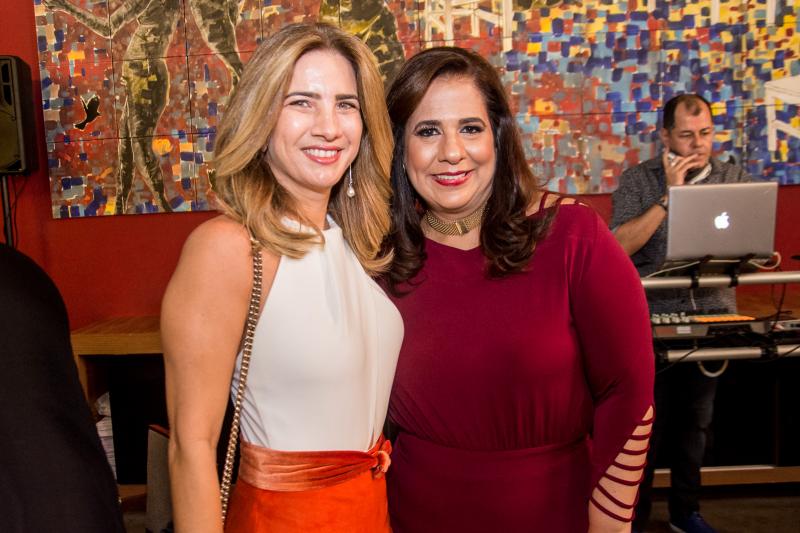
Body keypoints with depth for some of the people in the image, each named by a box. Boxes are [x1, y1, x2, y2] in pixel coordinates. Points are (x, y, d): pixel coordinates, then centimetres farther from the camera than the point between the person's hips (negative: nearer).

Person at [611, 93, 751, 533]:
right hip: (654, 317, -3)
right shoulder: (638, 181, -2)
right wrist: (669, 196, -17)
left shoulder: (734, 178, 6)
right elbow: (619, 246, -15)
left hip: (713, 315, 3)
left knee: (696, 422, 15)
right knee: (648, 424, 3)